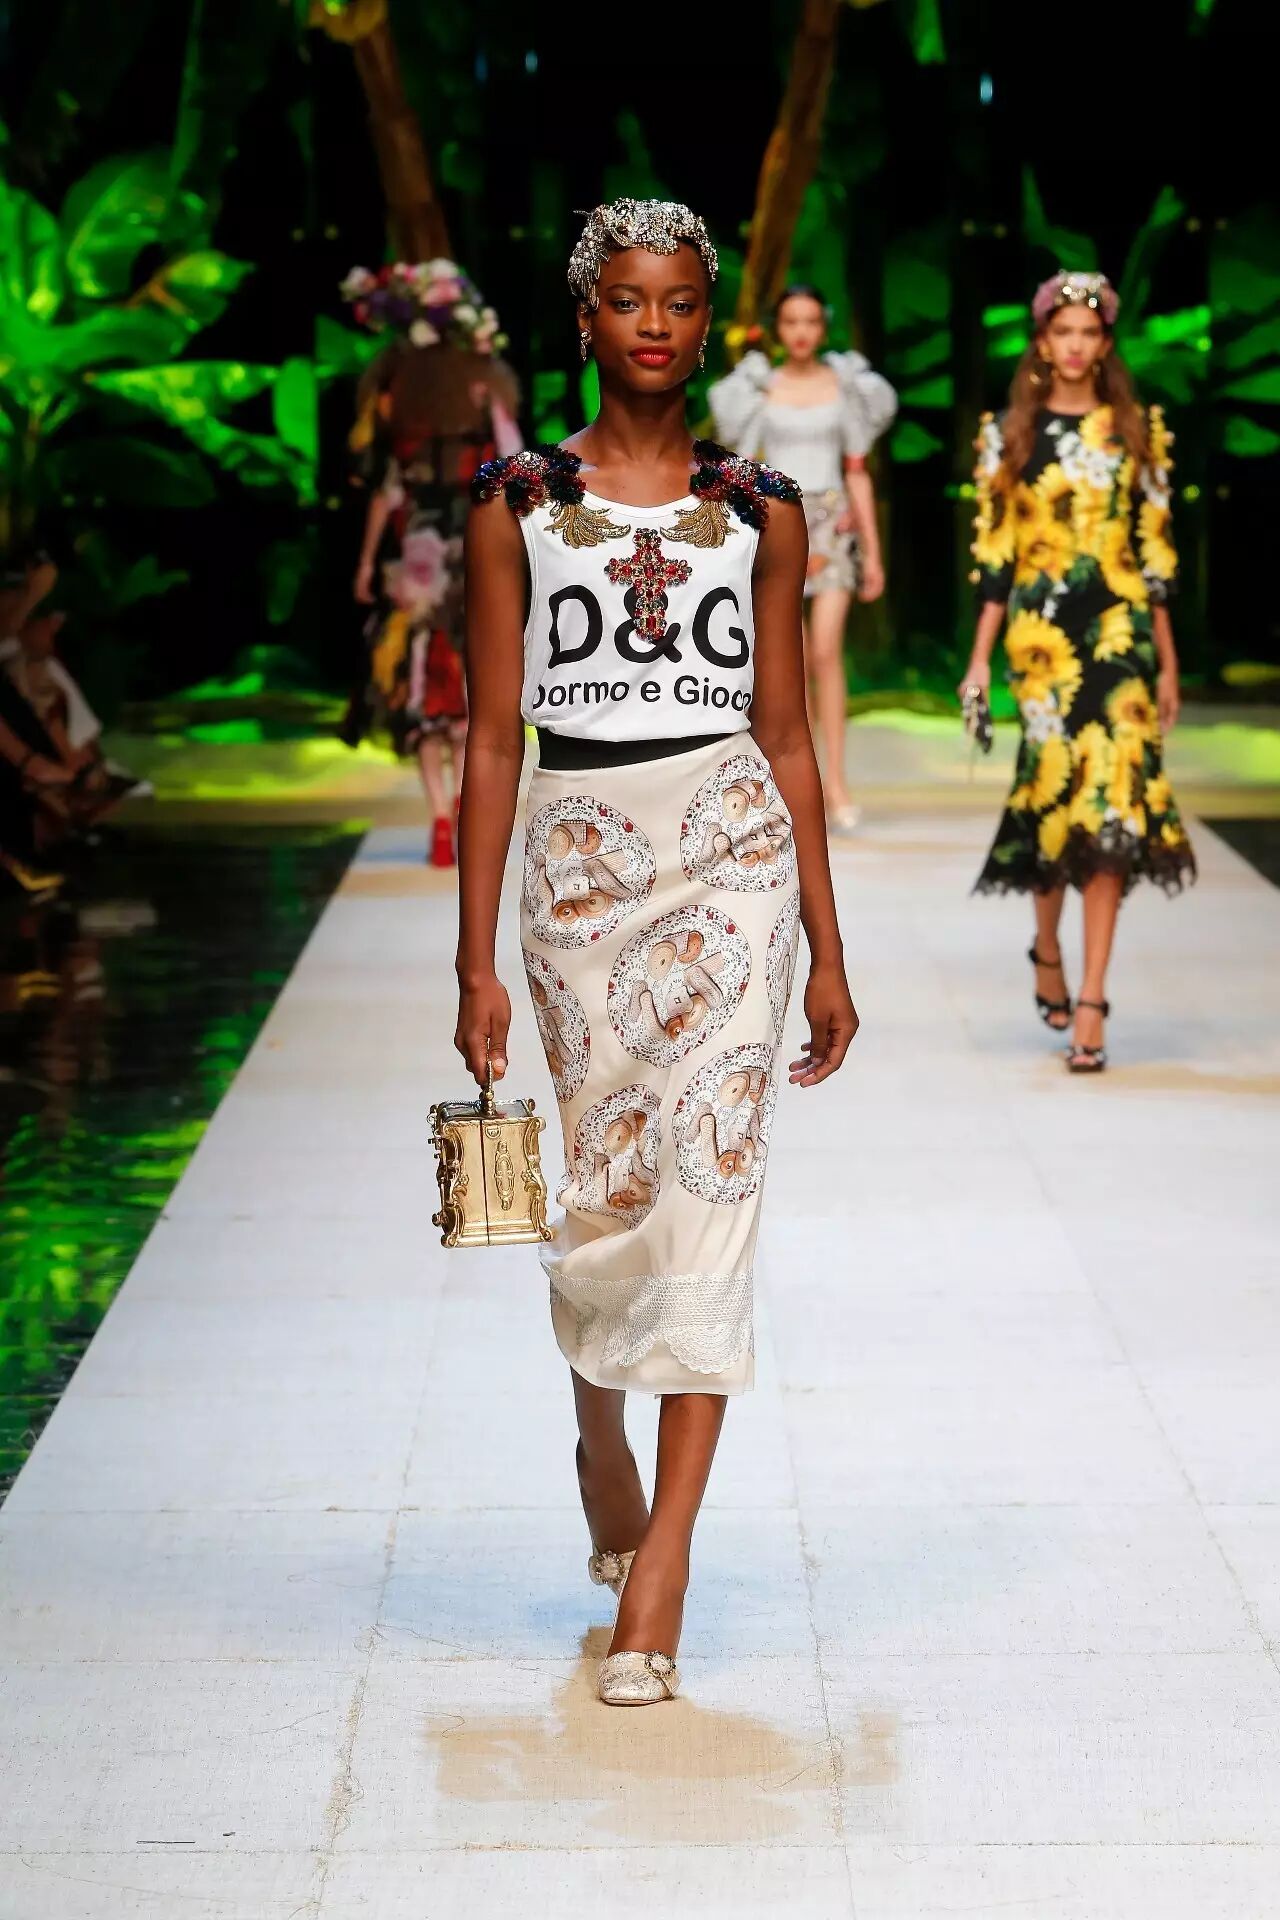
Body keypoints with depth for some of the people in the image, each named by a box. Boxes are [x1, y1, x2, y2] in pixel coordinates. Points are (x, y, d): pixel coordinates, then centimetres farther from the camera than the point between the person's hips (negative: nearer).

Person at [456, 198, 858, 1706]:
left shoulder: (760, 510, 7)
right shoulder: (517, 503, 5)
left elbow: (786, 738, 10)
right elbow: (492, 740, 3)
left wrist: (828, 953, 8)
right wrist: (476, 962, 0)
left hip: (731, 856, 0)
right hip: (581, 862, 0)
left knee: (706, 1187, -9)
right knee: (606, 1193, 6)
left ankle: (660, 1565, -6)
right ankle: (602, 1440, 38)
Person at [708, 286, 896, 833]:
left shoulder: (846, 385, 7)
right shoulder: (758, 389, 6)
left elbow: (857, 472, 8)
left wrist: (873, 551, 6)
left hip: (832, 522, 0)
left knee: (827, 651, -14)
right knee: (795, 660, -2)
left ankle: (836, 781, -14)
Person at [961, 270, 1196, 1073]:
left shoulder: (1138, 431, 8)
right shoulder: (1010, 434, 6)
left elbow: (1156, 551, 9)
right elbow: (994, 554, 6)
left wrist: (1168, 663, 7)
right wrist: (981, 658, 1)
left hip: (1121, 632, 0)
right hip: (1043, 634, 0)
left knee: (1110, 803, -8)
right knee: (1056, 792, -1)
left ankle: (1090, 998, -8)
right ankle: (1049, 950, 27)